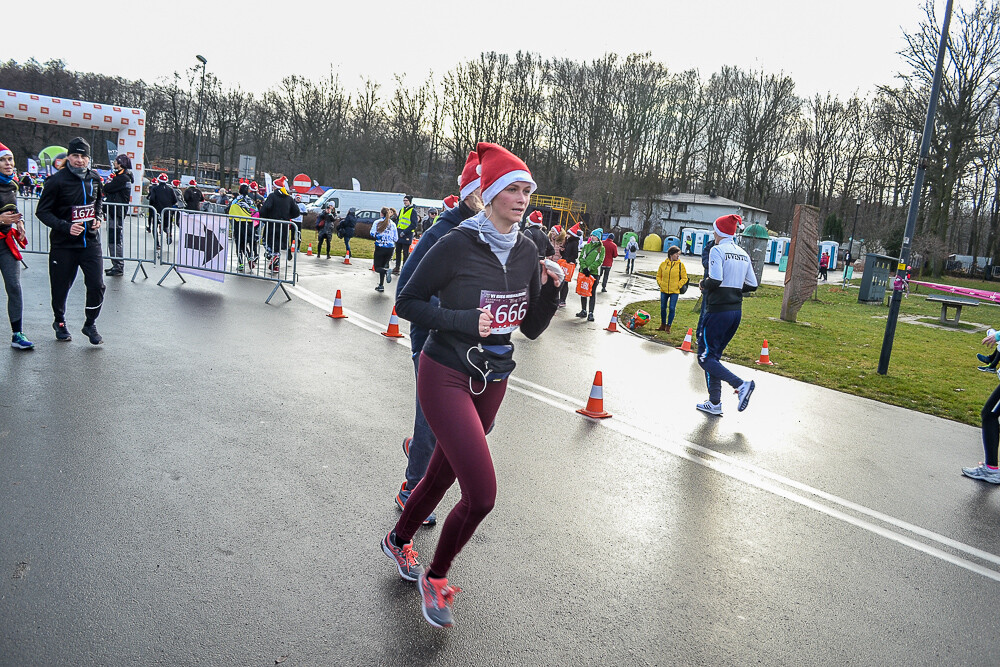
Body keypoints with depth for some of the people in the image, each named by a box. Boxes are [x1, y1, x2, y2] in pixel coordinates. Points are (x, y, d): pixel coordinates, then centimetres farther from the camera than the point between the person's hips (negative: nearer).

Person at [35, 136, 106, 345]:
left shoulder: (94, 178, 3)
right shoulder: (56, 180, -11)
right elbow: (42, 211, -8)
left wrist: (98, 217, 4)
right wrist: (66, 226, -21)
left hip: (91, 241, 3)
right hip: (63, 244, -3)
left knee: (97, 286, -4)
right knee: (60, 287, 9)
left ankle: (90, 324, 17)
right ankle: (59, 322, 35)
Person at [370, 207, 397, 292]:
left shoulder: (377, 222, -2)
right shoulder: (393, 224, 4)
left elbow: (372, 234, -8)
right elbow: (396, 238, 4)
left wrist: (377, 237, 12)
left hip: (380, 247, -3)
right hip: (390, 248, 3)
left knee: (377, 267, 3)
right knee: (383, 265, 16)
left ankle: (387, 271, -30)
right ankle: (381, 285, 14)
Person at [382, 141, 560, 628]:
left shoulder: (527, 252, 2)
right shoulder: (457, 245, -15)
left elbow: (532, 328, 8)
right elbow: (407, 303, -9)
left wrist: (551, 290, -8)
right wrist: (462, 321, -20)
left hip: (492, 382, 6)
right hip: (446, 377, -6)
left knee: (442, 475, 20)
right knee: (481, 493, -12)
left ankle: (399, 541, 49)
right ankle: (436, 576, 16)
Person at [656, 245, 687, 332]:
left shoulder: (680, 265, -2)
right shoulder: (663, 264, 3)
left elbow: (684, 278, 2)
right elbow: (658, 276, 14)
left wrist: (678, 286, -8)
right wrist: (660, 283, 0)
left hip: (674, 291, -2)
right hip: (664, 290, 2)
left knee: (672, 308, -4)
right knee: (663, 308, 8)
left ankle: (668, 326, 8)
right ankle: (663, 325, 25)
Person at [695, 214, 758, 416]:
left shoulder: (717, 250, -10)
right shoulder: (743, 254, 11)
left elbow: (715, 280, -22)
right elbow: (752, 285, 12)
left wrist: (704, 284, -2)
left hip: (718, 310, -8)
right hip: (736, 310, 8)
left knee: (705, 357, -1)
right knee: (714, 355, 16)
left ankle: (741, 385, -17)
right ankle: (715, 403, 16)